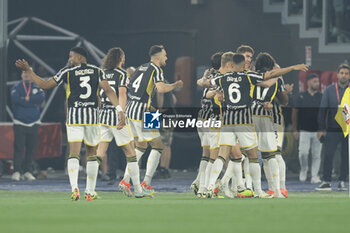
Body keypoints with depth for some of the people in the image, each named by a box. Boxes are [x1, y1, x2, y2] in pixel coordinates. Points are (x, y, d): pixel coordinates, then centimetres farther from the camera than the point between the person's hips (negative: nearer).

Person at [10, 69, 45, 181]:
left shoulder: (37, 87, 9)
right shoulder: (17, 87, 4)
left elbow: (42, 97, -11)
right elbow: (15, 98, -15)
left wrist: (28, 98, -14)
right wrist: (32, 102, -13)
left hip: (33, 122, 2)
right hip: (19, 122, -2)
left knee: (31, 148, 3)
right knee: (19, 147, -10)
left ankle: (28, 171, 9)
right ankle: (17, 171, -11)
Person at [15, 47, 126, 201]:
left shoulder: (67, 72, 4)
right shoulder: (97, 71, 9)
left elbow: (44, 85, 7)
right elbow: (108, 91, -4)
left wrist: (28, 71, 16)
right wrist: (119, 110, -9)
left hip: (74, 116, -2)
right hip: (92, 115, 2)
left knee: (74, 153, -8)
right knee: (92, 153, 14)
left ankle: (74, 188, -28)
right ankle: (90, 192, 15)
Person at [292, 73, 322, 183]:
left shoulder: (321, 97, 7)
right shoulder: (301, 97, 3)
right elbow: (294, 113, 6)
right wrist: (295, 130, 2)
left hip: (318, 131, 1)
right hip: (304, 131, -1)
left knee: (316, 154, 1)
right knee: (303, 152, -10)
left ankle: (314, 176, 7)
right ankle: (304, 170, 14)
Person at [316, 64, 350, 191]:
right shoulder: (329, 90, 6)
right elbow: (323, 110, 6)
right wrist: (321, 129, 1)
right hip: (332, 129, 0)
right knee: (327, 155, -4)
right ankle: (326, 182, 2)